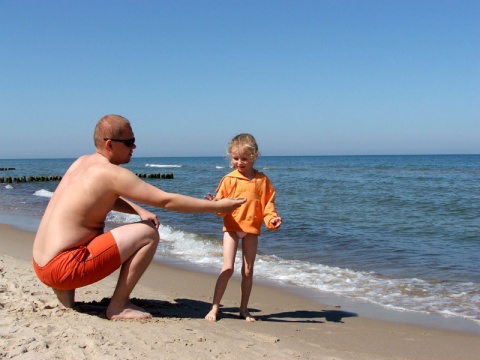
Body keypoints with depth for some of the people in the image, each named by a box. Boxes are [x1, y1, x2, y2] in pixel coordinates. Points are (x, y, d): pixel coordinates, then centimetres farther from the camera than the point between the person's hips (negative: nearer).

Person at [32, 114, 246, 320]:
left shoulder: (82, 162, 12)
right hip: (63, 268, -9)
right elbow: (167, 201, -13)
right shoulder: (111, 173, -14)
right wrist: (218, 206, -6)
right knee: (149, 233, -10)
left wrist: (139, 211, 11)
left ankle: (65, 293, 21)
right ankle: (118, 306, -3)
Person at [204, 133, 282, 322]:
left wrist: (272, 218, -16)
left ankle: (244, 309, 22)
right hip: (231, 227, -2)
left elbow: (268, 203, 2)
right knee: (228, 268, -10)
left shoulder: (263, 180, 3)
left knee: (248, 271, 9)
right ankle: (214, 308, -3)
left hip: (252, 230, 2)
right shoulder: (229, 179, -2)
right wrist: (215, 204, -25)